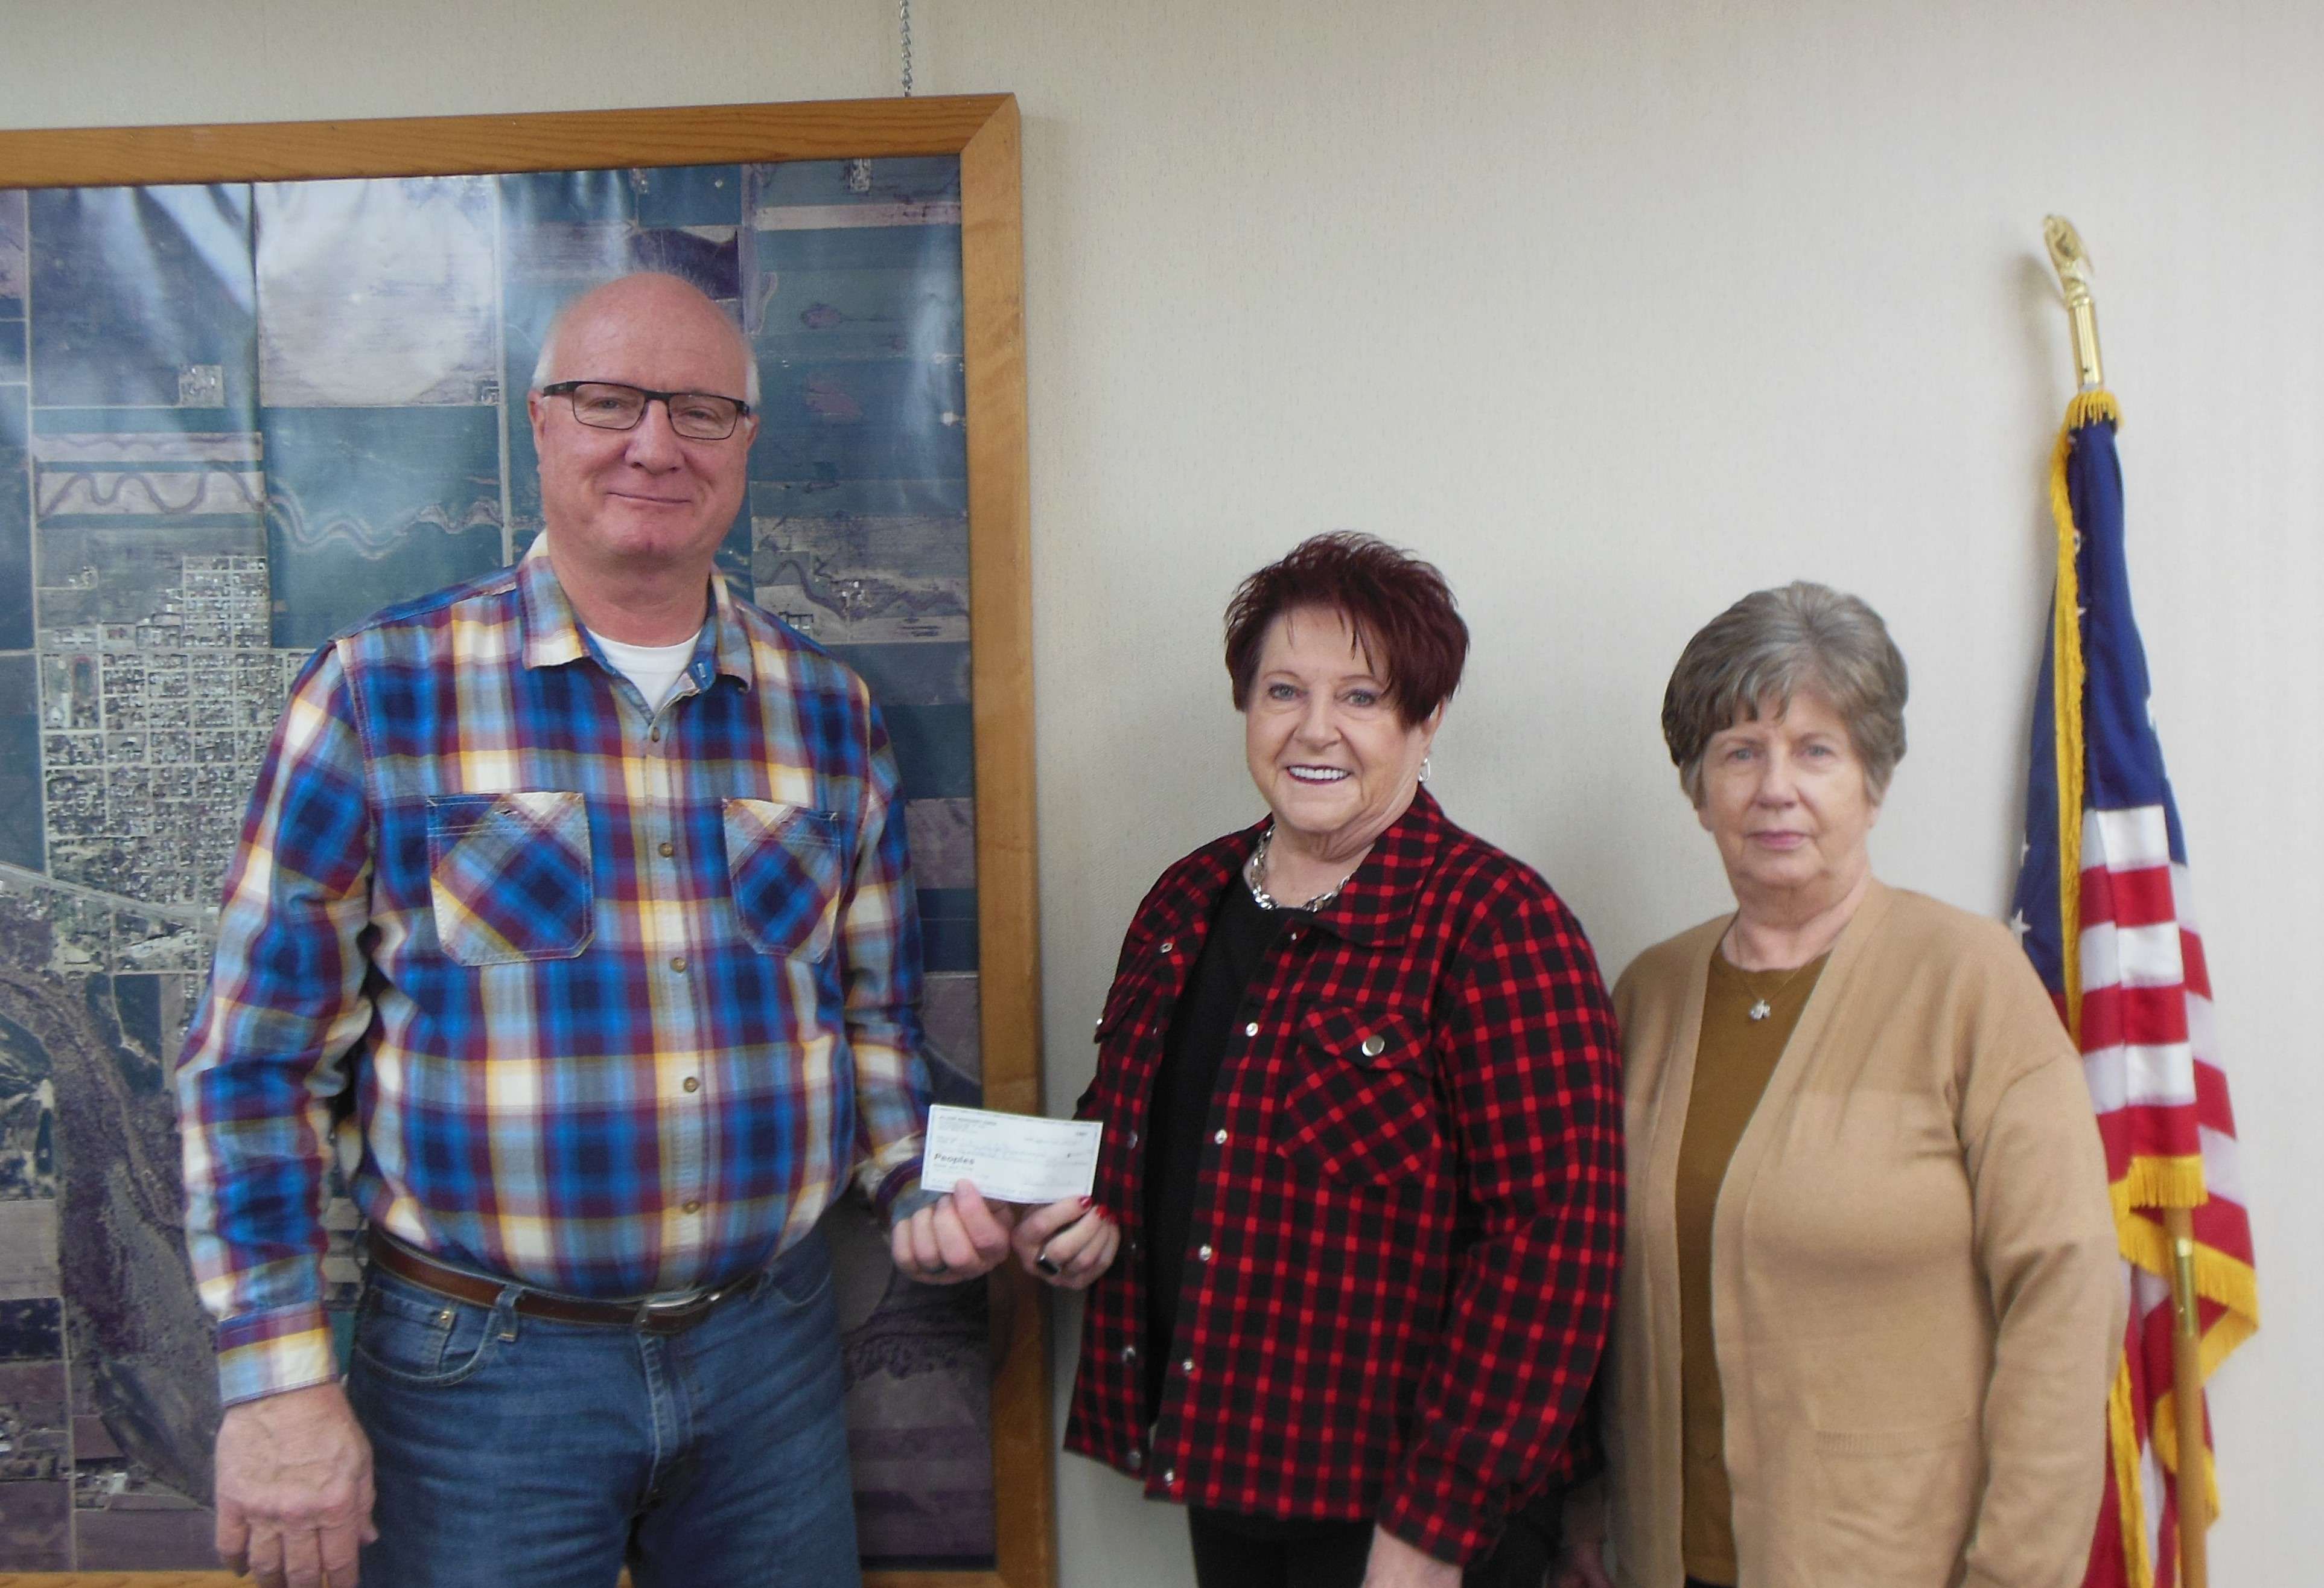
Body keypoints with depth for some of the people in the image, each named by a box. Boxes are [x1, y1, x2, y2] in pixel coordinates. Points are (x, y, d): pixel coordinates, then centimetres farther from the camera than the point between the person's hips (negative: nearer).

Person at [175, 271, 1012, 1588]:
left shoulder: (828, 711, 4)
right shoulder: (382, 690, -7)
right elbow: (261, 1057, -6)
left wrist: (923, 1188, -3)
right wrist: (280, 1380, -9)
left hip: (772, 1344, 4)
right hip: (481, 1368, -3)